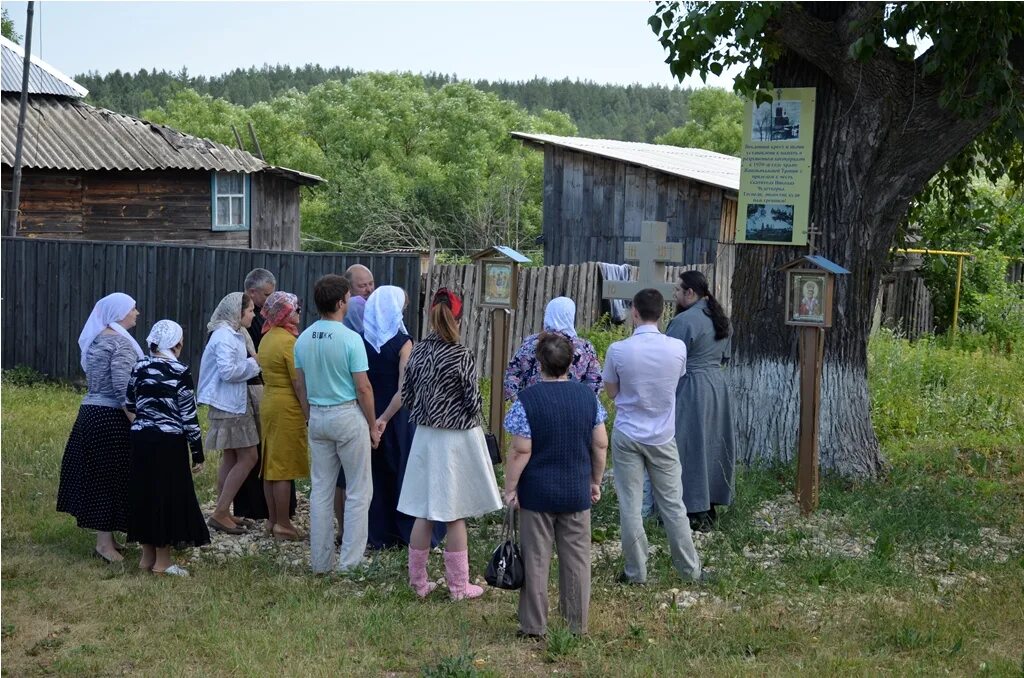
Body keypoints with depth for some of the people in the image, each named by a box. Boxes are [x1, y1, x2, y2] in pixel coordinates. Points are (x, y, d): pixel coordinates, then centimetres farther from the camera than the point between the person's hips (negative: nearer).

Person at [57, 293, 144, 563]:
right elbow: (122, 390, -21)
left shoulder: (96, 339, 13)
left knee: (96, 475, 11)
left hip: (91, 412, 9)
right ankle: (105, 542, 1)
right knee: (111, 477, -3)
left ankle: (105, 536, 18)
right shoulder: (120, 343, -15)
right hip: (111, 418, -9)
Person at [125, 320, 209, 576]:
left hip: (141, 439, 5)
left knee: (144, 493, 12)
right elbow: (189, 416, -9)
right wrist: (197, 453, -2)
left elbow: (130, 405, 13)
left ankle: (147, 556, 20)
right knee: (168, 496, 3)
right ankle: (162, 561, 7)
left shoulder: (139, 367, 3)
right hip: (169, 442, -5)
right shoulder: (180, 372, -10)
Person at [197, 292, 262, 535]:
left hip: (235, 404, 11)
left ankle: (223, 513, 19)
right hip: (229, 406, -11)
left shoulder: (234, 334, 13)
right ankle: (220, 513, -6)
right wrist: (252, 363, -13)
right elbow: (227, 371, -24)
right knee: (248, 457, -9)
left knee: (231, 457, 14)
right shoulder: (224, 336, -18)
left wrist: (251, 363, 4)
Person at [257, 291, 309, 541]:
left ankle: (273, 521, 17)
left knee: (270, 466, 11)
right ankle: (283, 525, 0)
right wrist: (309, 413, -12)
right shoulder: (288, 341, -15)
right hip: (287, 408, -9)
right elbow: (298, 382, -17)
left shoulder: (267, 339, 11)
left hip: (268, 404, 9)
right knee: (284, 468, -4)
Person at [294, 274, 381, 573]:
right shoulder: (350, 339, -16)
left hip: (317, 417, 6)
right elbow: (363, 388, -15)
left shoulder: (303, 339, 3)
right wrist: (372, 426, -5)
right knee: (358, 491, 4)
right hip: (348, 416, -6)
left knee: (321, 490, 12)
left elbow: (300, 386, 9)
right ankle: (349, 562, 3)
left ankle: (319, 562, 16)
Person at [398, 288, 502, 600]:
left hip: (425, 436, 5)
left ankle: (418, 581, 20)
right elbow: (473, 402, -13)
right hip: (457, 438, -4)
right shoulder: (461, 355, -16)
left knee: (423, 513, 12)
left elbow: (406, 395, 4)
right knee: (456, 516, 5)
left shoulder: (418, 351, -2)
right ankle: (458, 585, 13)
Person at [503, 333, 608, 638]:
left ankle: (534, 626, 13)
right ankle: (578, 624, 18)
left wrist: (510, 488, -5)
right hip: (577, 492, 3)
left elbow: (521, 451, -15)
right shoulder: (588, 396, -2)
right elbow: (601, 445, 2)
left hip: (537, 493, -3)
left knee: (536, 560, 7)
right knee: (576, 558, 12)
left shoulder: (527, 400, -13)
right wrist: (596, 481, 14)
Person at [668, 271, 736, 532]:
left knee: (689, 449, -2)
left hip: (690, 389, -9)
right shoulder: (719, 318, 10)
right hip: (717, 385, 9)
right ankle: (710, 507, 21)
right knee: (711, 445, 14)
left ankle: (696, 513, 1)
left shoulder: (685, 320, -19)